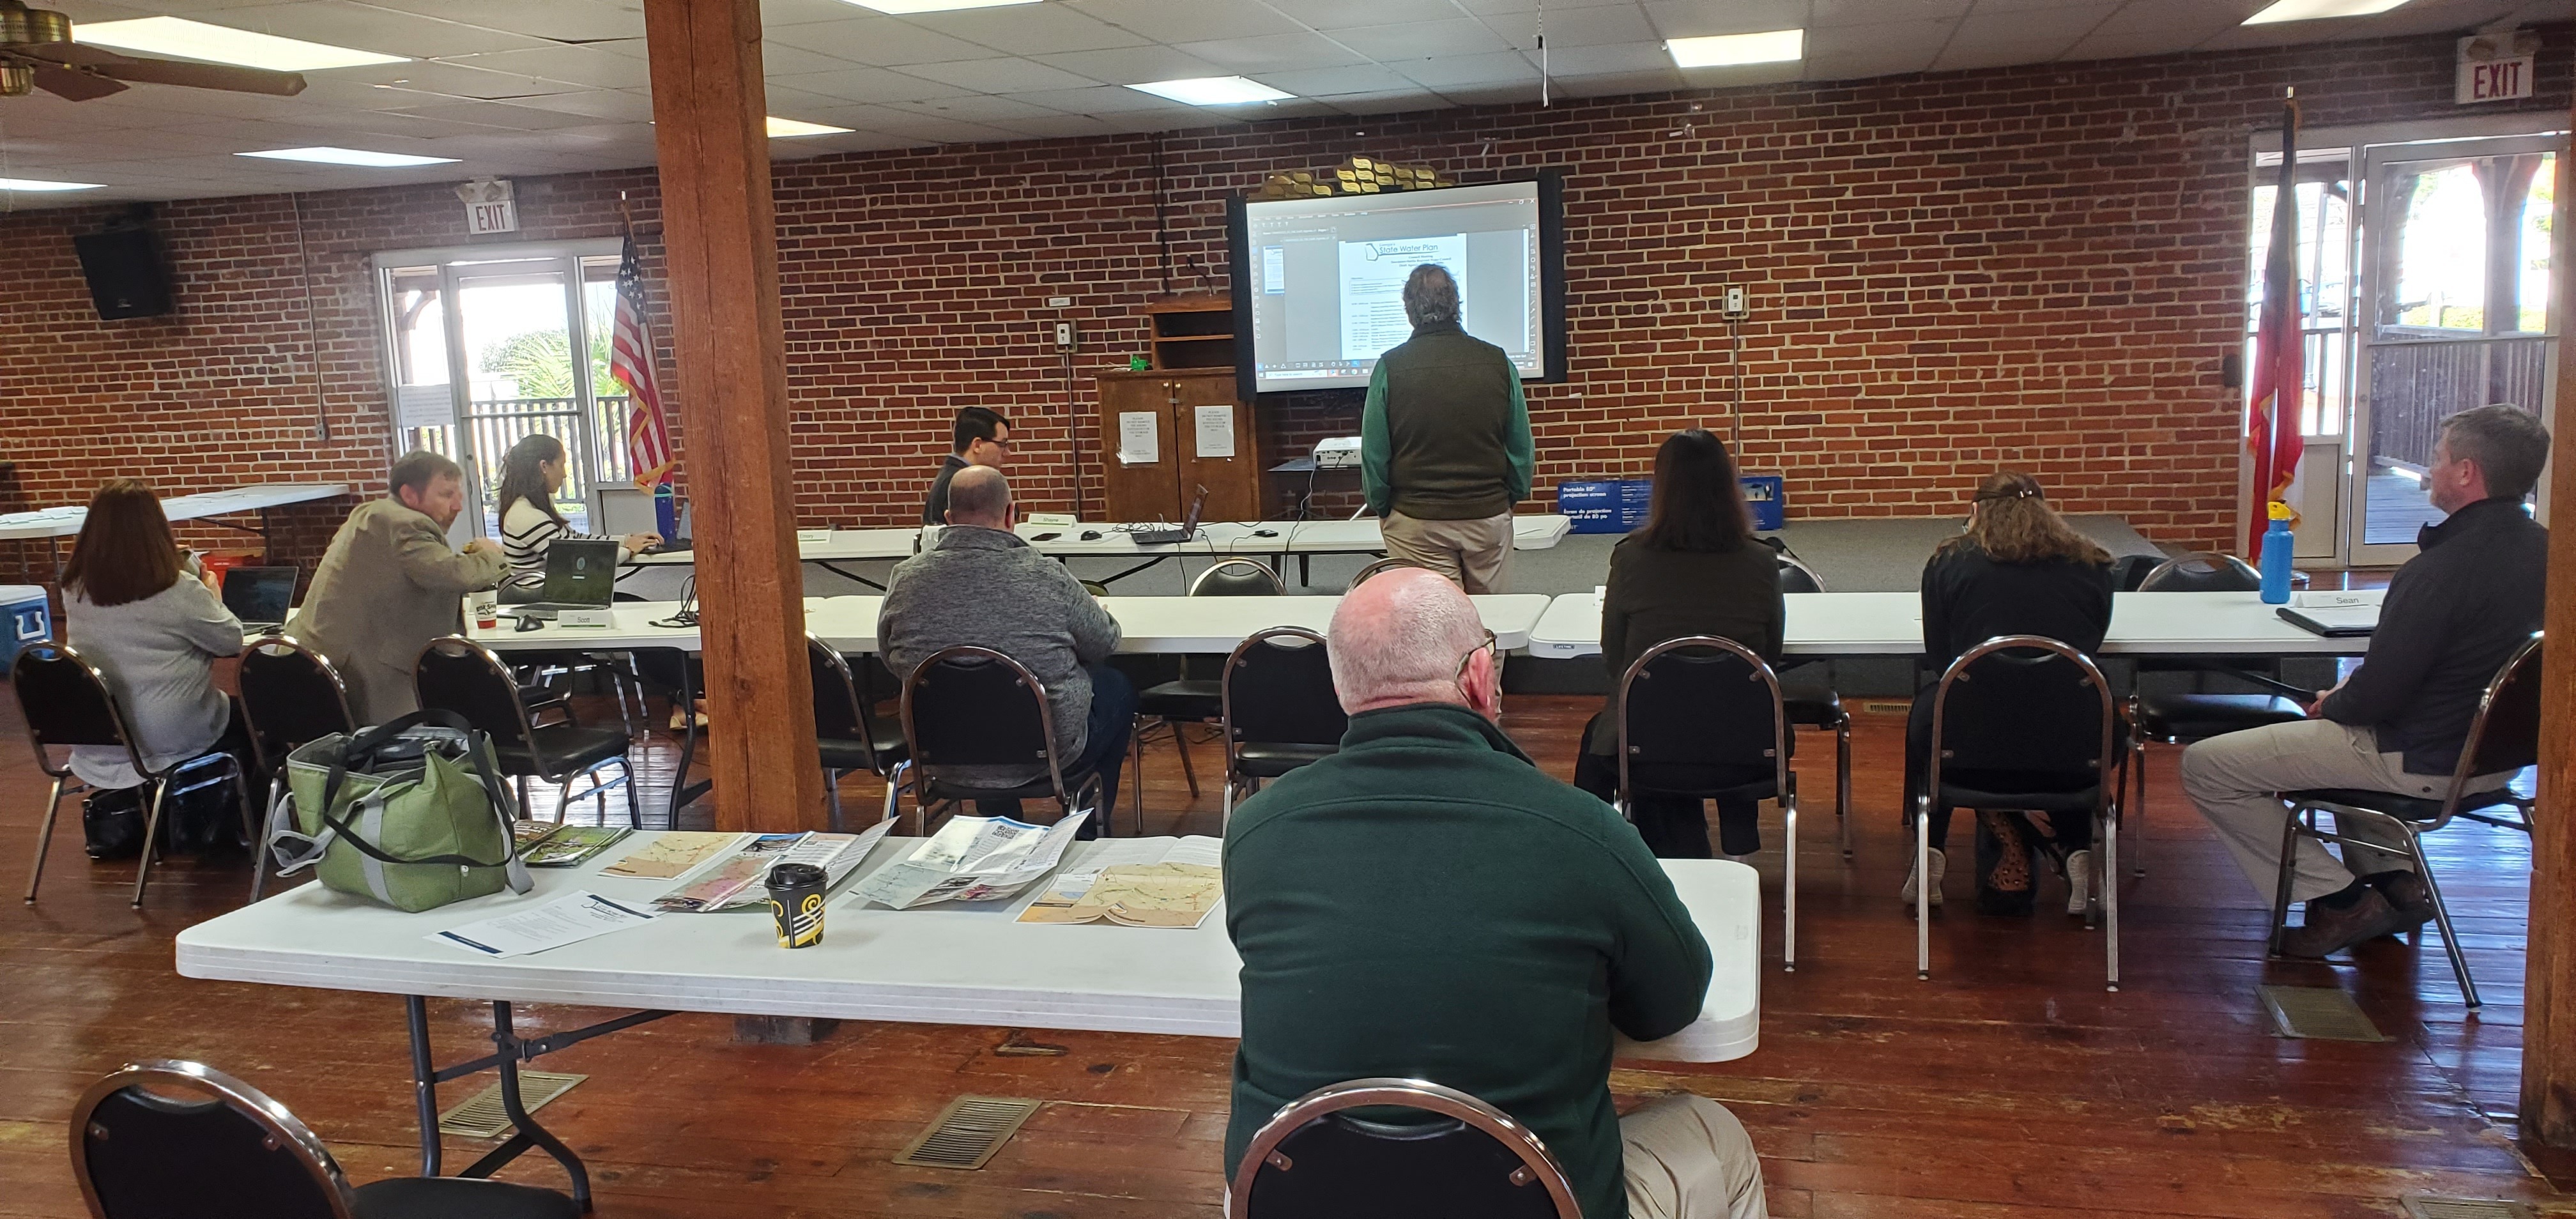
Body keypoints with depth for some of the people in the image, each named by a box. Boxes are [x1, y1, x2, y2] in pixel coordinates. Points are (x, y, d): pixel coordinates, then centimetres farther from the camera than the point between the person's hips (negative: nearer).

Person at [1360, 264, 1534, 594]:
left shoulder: (1390, 367, -7)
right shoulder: (1498, 362, -1)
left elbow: (1374, 452, -3)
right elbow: (1522, 445, 4)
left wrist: (1382, 509, 10)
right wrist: (1512, 498, 17)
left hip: (1417, 521, -2)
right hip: (1489, 516, 2)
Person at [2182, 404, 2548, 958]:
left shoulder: (2441, 570, -29)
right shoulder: (2543, 552, 0)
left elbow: (2376, 694, -25)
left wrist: (2330, 706, -3)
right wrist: (2352, 690, 8)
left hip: (2423, 761, -9)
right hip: (2499, 748, 9)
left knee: (2205, 766, -5)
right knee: (2337, 731, 38)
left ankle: (2339, 899, 1)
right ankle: (2392, 878, 26)